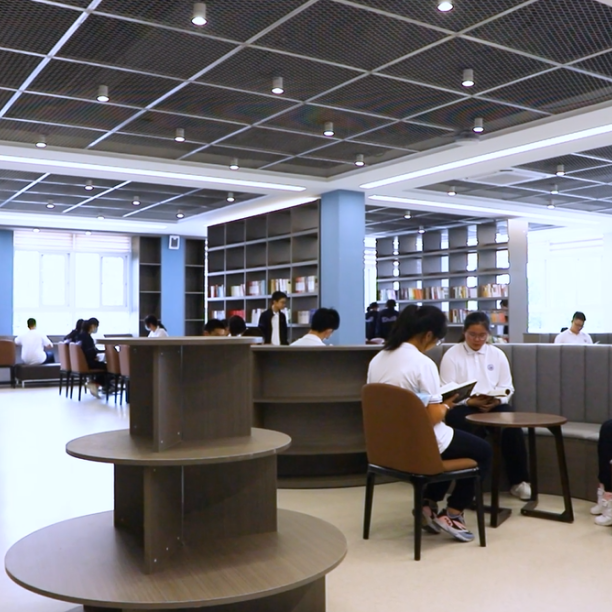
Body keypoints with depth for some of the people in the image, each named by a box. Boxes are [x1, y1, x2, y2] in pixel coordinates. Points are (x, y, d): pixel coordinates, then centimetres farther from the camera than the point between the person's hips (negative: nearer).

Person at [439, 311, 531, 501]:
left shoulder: (497, 354, 13)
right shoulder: (452, 355, 2)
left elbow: (506, 387, 8)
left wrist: (496, 400, -14)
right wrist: (470, 402, -21)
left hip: (494, 405, 3)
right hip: (461, 406, -3)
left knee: (512, 427, -27)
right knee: (474, 431, -35)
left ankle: (519, 481, -11)